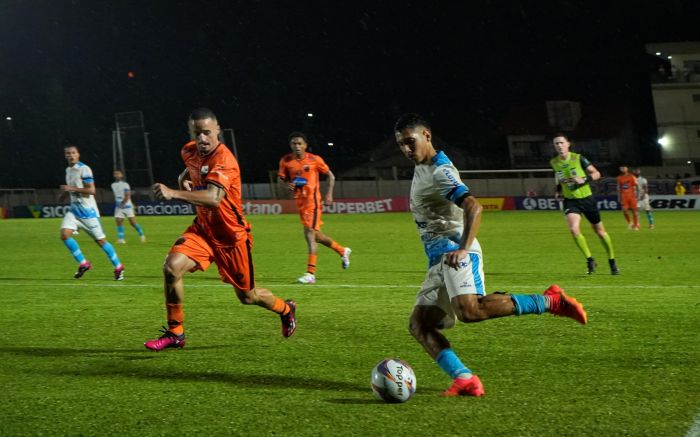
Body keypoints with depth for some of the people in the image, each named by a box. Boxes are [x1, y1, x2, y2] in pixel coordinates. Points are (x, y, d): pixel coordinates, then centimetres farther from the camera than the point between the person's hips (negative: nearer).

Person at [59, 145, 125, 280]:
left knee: (100, 240, -1)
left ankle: (118, 267, 15)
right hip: (74, 210, 7)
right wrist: (64, 194, 11)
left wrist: (71, 189, -21)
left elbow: (91, 190, -21)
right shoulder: (68, 170, 12)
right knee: (64, 234, -13)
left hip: (88, 211, -7)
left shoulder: (84, 169, -13)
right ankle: (83, 264, -2)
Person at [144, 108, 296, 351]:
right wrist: (183, 180, 0)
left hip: (231, 235, -5)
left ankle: (285, 309, 45)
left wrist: (174, 193, -55)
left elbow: (214, 198, -45)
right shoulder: (189, 152, -2)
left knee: (247, 296, 10)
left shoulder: (224, 160, -27)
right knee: (172, 266, -22)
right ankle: (174, 333, -9)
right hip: (203, 229, 6)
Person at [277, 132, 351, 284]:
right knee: (315, 235, 15)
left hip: (312, 200, -5)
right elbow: (281, 179, 11)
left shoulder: (315, 160, -5)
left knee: (309, 233, -15)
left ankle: (310, 273, -17)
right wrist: (287, 185, -11)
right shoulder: (285, 161, 3)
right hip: (299, 201, 5)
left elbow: (331, 176, 5)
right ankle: (342, 251, 39)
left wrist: (329, 194, -4)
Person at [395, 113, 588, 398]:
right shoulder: (421, 168, 20)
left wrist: (463, 248, -35)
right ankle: (465, 381, -16)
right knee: (418, 325, -3)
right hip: (438, 260, 10)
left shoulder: (440, 172, -10)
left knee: (468, 309, -34)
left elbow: (473, 207, -24)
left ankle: (550, 301, -22)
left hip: (454, 253, -10)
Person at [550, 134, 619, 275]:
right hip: (570, 201, 2)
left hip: (586, 198, -2)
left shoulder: (578, 158, -11)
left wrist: (583, 180, -23)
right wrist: (558, 190, 5)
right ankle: (590, 260, -5)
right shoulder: (554, 162, -1)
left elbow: (596, 174, -7)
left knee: (600, 231, 9)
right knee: (574, 230, -22)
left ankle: (612, 262, 27)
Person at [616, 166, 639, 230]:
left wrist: (636, 195, -10)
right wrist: (619, 197, 9)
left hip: (631, 195, -2)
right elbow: (619, 188, 13)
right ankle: (630, 222, 11)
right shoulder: (619, 178, 7)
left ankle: (636, 225, 11)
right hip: (624, 196, 2)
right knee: (624, 210, -11)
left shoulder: (631, 177, -2)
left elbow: (636, 186, -2)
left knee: (634, 210, 0)